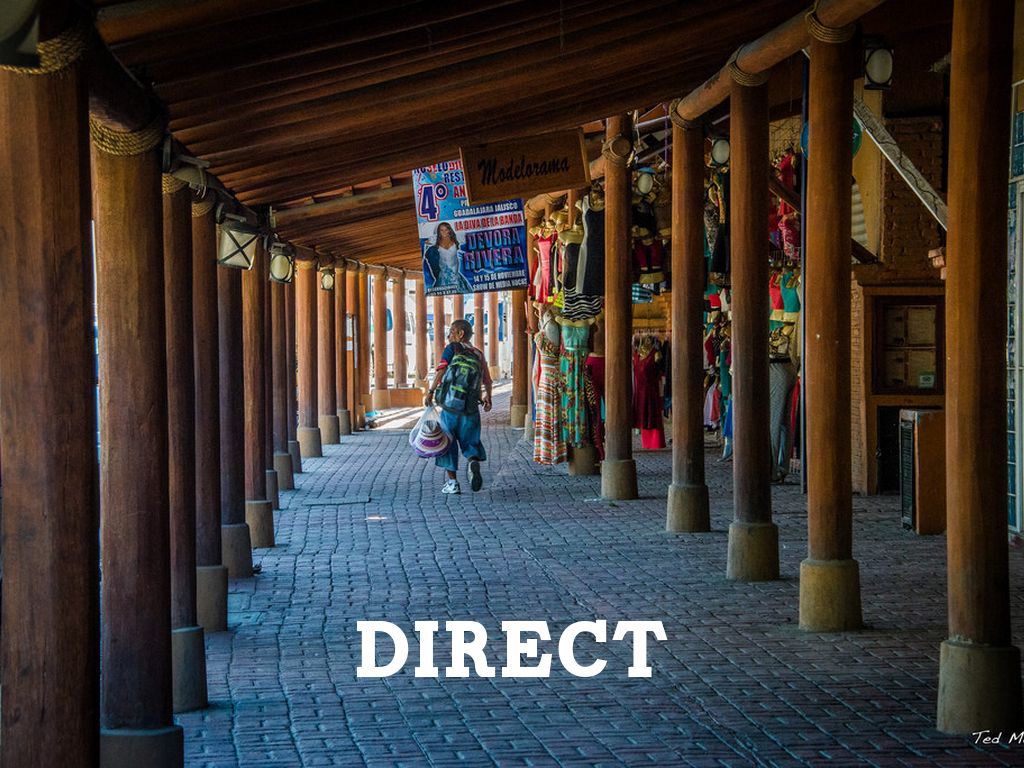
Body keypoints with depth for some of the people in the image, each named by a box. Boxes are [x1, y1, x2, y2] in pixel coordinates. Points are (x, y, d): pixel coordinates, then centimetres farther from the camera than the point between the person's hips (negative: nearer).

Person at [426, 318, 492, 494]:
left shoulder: (452, 348, -1)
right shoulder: (478, 354, 12)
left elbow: (441, 371, -15)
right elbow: (487, 380, 15)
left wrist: (431, 391, -13)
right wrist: (487, 398, 31)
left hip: (450, 403, -3)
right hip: (470, 407, 3)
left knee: (448, 441, 8)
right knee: (470, 440, 15)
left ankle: (452, 481, 6)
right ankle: (474, 461, -18)